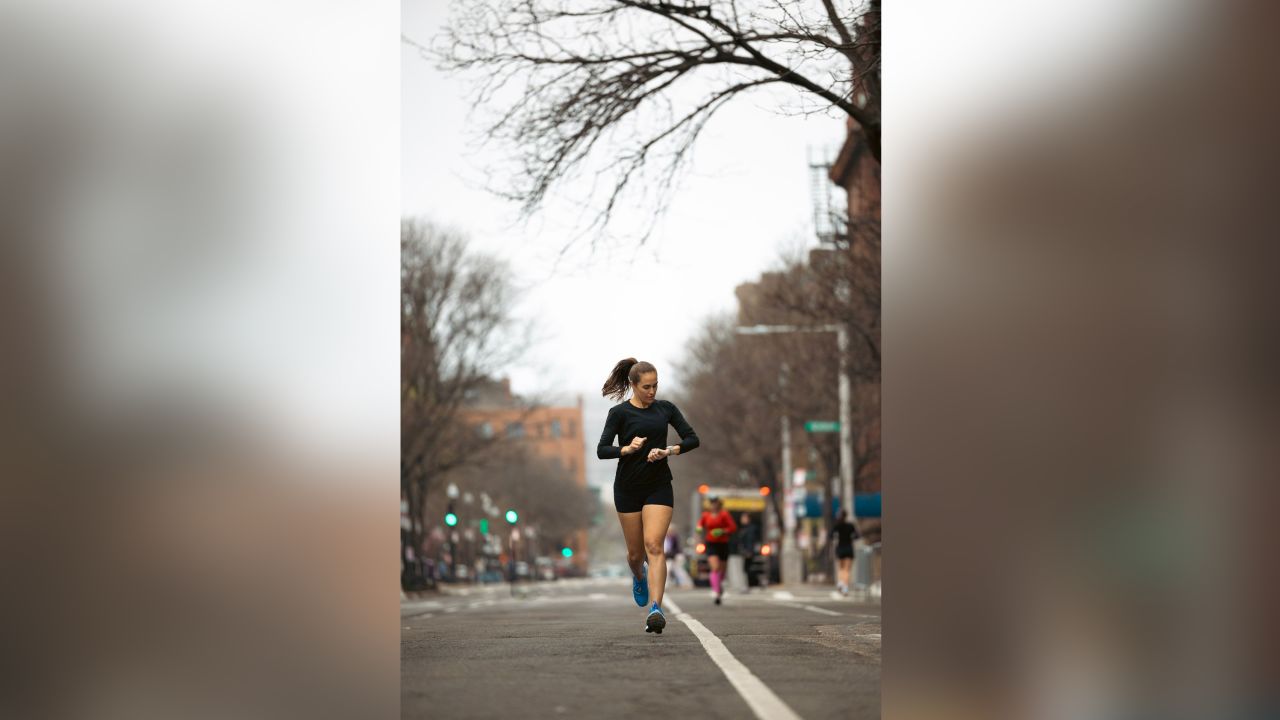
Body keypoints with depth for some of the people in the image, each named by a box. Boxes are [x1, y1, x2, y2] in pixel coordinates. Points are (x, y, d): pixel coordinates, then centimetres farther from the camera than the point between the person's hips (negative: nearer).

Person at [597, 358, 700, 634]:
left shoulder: (665, 409, 4)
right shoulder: (620, 413, -5)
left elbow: (692, 439, 3)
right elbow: (602, 450, -10)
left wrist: (668, 451, -13)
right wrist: (628, 449, -28)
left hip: (659, 486, 1)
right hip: (628, 488, -1)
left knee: (654, 545, -16)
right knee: (636, 551, 9)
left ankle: (656, 609, -23)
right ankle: (639, 578, 46)